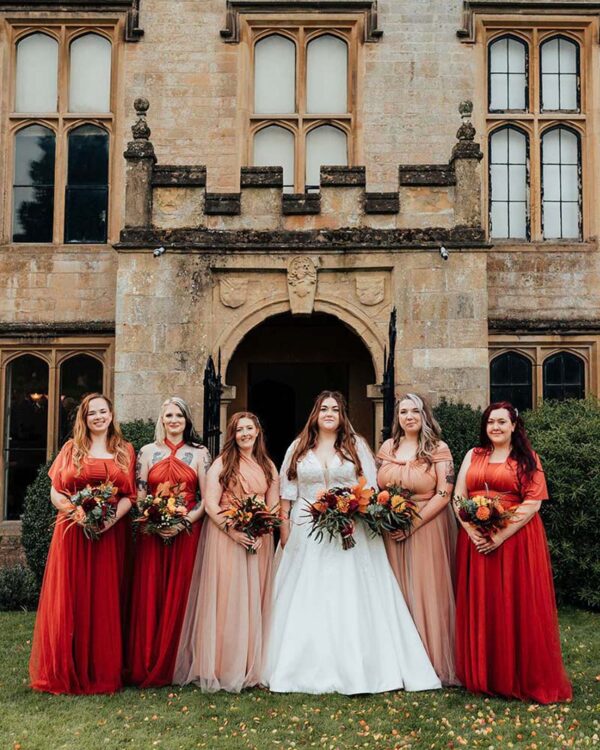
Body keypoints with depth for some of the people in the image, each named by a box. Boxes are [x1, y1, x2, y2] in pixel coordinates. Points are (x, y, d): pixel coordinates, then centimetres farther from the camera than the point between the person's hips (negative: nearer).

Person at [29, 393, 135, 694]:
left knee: (105, 602, 3)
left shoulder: (125, 451, 10)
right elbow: (55, 492, 4)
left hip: (111, 534, 1)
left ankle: (102, 673, 14)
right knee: (69, 601, 0)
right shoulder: (71, 448, 9)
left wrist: (112, 518, -14)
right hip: (72, 533, 0)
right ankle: (65, 673, 12)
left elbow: (129, 495, 4)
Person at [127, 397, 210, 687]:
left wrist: (184, 522, -13)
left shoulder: (199, 453, 5)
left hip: (188, 532, -1)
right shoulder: (148, 452, 8)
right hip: (152, 533, 1)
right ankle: (147, 666, 11)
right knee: (150, 596, 1)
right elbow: (138, 496, 4)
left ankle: (173, 666, 11)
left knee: (180, 597, 0)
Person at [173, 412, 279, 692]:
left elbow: (273, 505, 10)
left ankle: (251, 667, 16)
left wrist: (261, 532, -7)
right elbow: (210, 504, -7)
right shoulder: (222, 463, 0)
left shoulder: (268, 466, 13)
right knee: (226, 598, -3)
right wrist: (234, 532, -17)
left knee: (255, 601, 6)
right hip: (225, 537, -4)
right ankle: (223, 667, 7)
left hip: (259, 541, 4)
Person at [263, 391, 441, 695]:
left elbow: (370, 489, 3)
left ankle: (354, 668, 2)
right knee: (306, 599, 2)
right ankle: (309, 668, 10)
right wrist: (284, 527, 3)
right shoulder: (299, 448, 10)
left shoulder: (356, 446, 6)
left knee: (350, 598, -3)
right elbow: (287, 492, 10)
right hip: (307, 534, 2)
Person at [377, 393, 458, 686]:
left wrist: (413, 524, -16)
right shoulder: (388, 447, 8)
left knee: (427, 592, -1)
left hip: (427, 528, -4)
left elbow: (444, 494, -11)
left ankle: (434, 663, 12)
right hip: (391, 530, 4)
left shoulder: (438, 449, -4)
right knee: (396, 593, 8)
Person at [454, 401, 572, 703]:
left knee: (517, 607, -1)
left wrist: (500, 536, -17)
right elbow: (458, 496, 6)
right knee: (479, 608, 6)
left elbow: (533, 503, -8)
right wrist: (471, 531, -11)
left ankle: (523, 677, 12)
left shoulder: (528, 459, 2)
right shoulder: (473, 456, 12)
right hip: (475, 540, 3)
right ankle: (482, 675, 19)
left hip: (516, 540, -3)